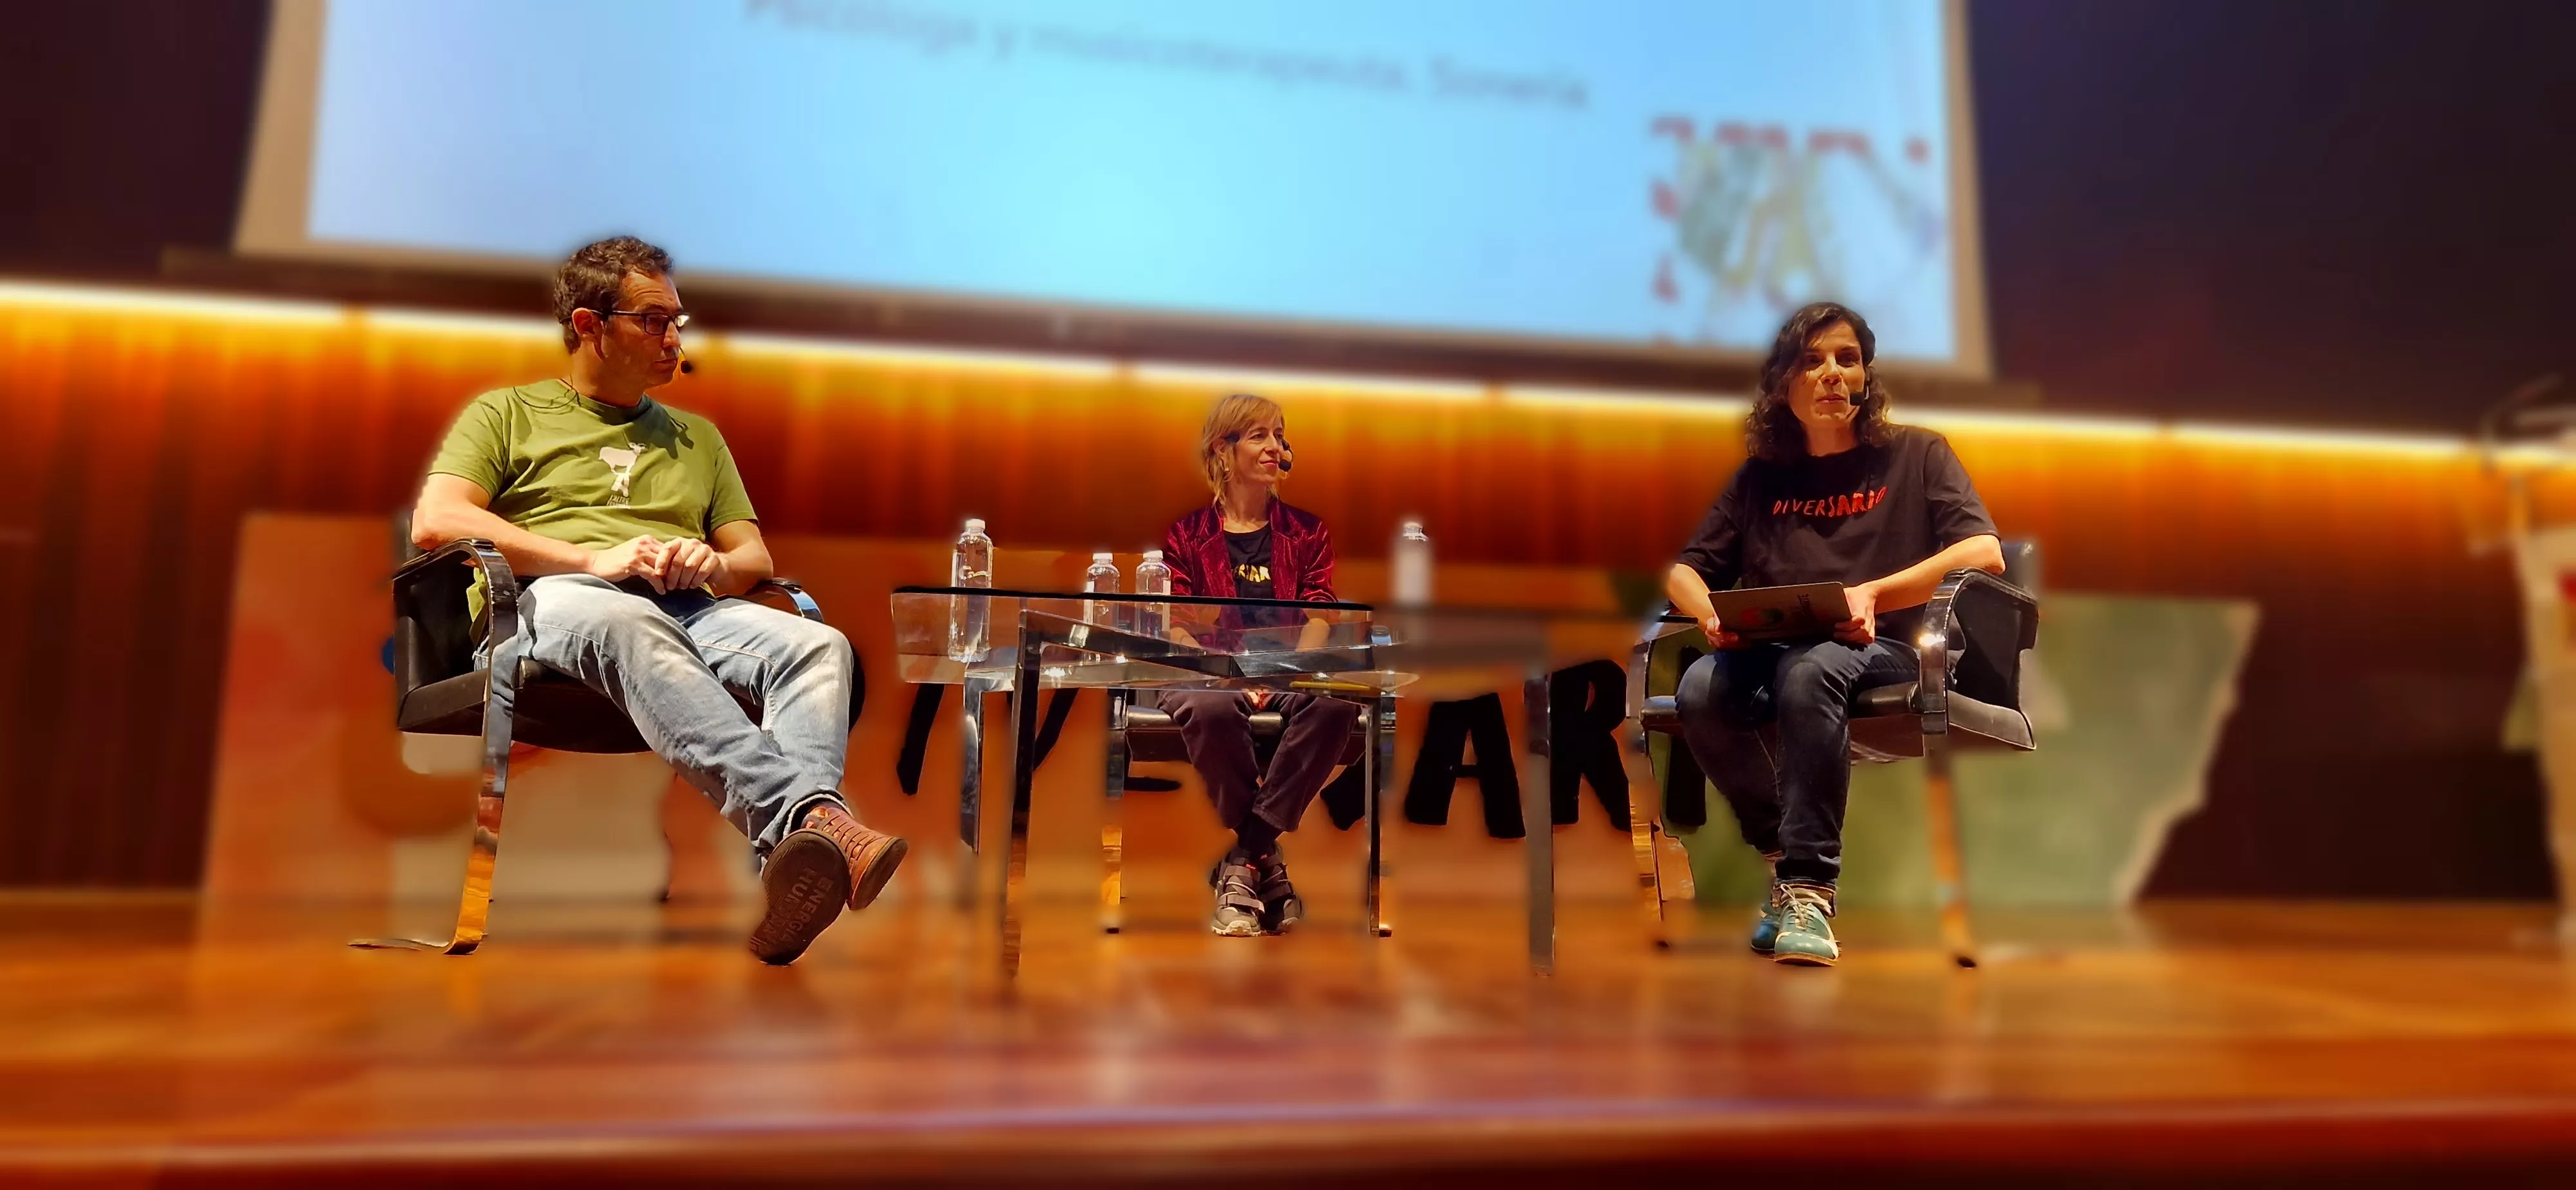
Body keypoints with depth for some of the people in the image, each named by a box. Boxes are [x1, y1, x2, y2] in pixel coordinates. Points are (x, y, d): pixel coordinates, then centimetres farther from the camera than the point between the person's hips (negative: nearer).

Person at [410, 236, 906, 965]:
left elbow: (755, 556, 25)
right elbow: (435, 522, 3)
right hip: (555, 601, -3)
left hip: (690, 611, 4)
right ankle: (812, 818, -59)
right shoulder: (508, 413, 21)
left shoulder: (696, 436, 33)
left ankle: (791, 868, -53)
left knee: (821, 646, -30)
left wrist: (714, 563, -2)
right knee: (627, 624, -42)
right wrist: (594, 559, -10)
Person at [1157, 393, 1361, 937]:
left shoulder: (1307, 531, 17)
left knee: (1338, 699, -34)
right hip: (1208, 671, -2)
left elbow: (1317, 619, 4)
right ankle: (1264, 857, -20)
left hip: (1288, 674, 2)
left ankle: (1240, 862, -27)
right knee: (1211, 709, -39)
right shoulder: (1186, 534, 12)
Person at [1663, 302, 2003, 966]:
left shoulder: (1916, 454, 11)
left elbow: (1985, 555, -4)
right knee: (1700, 690, -31)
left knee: (1809, 669, -38)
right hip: (1769, 652, 3)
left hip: (1881, 650, -3)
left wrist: (1873, 594, -19)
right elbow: (1684, 571, 17)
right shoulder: (1761, 478, 19)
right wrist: (1711, 613, -8)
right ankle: (1783, 853, -10)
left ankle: (1808, 887, -30)